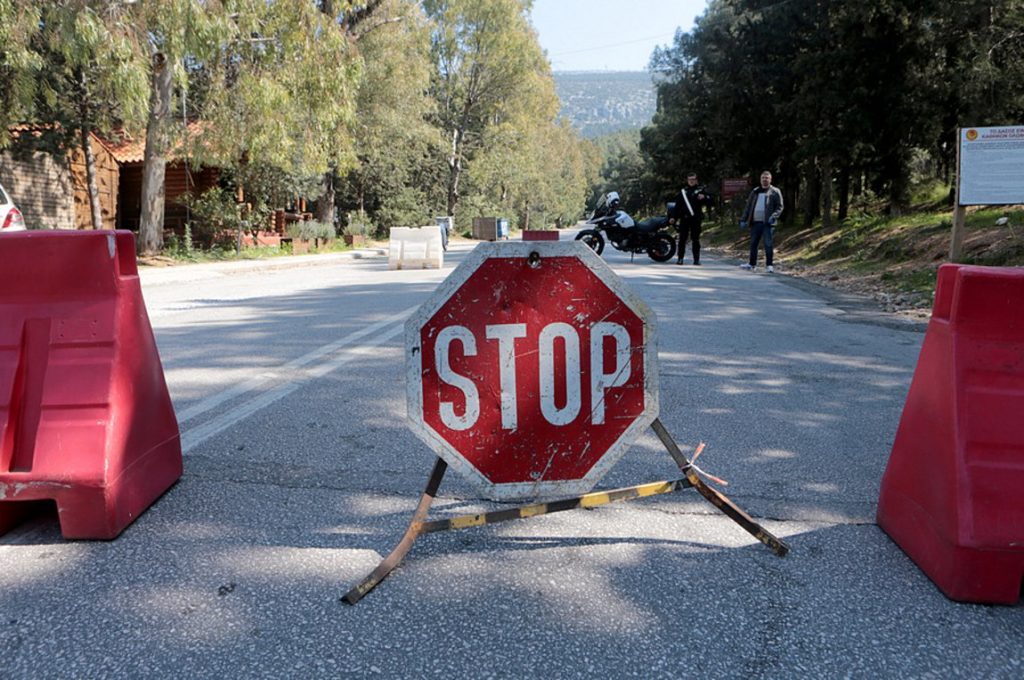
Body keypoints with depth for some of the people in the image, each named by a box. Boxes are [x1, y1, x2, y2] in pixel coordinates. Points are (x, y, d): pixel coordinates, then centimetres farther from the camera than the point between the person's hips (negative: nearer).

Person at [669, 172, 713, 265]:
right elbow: (677, 205, 14)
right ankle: (680, 258, 7)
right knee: (682, 239, 1)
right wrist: (673, 217, 7)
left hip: (696, 219, -2)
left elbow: (709, 201, 5)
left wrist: (704, 197, -16)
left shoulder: (701, 190, 9)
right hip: (684, 218, 2)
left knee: (695, 240, 0)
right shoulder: (683, 191, 15)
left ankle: (696, 259, 3)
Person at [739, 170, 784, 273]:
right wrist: (743, 219, 9)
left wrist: (773, 216, -18)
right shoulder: (755, 192, 15)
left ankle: (769, 265, 1)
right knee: (753, 244, 10)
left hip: (767, 223, -4)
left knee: (768, 244, -5)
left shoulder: (775, 192, 3)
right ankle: (752, 263, 20)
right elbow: (748, 206, 16)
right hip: (755, 222, 5)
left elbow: (779, 207, -1)